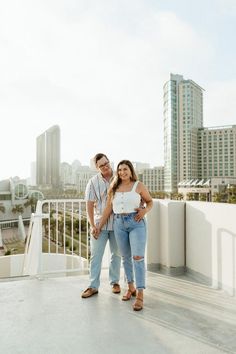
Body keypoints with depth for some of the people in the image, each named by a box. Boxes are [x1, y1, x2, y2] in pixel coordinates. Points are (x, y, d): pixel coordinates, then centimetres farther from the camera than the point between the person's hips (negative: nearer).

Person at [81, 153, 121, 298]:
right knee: (96, 255, 2)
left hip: (117, 223, 1)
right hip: (100, 224, -1)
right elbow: (89, 205, -4)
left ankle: (115, 282, 29)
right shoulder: (93, 182, -3)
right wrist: (92, 225, -9)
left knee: (116, 254, 13)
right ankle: (93, 286, 13)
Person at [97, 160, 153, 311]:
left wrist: (145, 210, -13)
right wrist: (99, 226, 8)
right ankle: (131, 288, 29)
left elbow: (150, 201, 8)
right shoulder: (114, 188, 8)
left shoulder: (139, 186, -1)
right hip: (119, 224, 4)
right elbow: (108, 209, 10)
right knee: (126, 257, 12)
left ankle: (140, 295, -6)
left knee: (138, 257, -10)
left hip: (137, 223, -3)